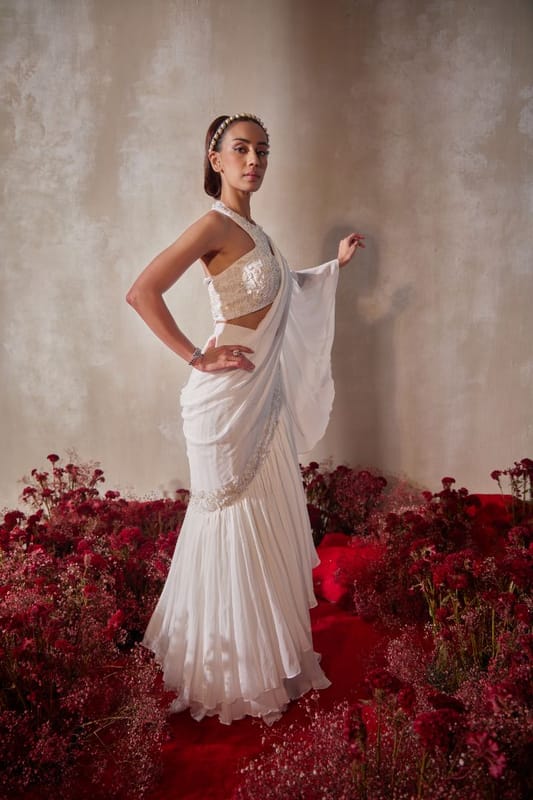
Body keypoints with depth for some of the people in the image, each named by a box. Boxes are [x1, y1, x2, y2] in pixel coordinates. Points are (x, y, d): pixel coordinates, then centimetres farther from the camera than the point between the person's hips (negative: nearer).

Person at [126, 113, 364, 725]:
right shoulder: (215, 223, -15)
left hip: (264, 392, 9)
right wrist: (198, 358, -20)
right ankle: (233, 672, 25)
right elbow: (142, 292, -25)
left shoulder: (250, 228, 12)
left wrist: (334, 265, 28)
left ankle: (265, 641, 39)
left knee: (269, 509, 18)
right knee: (235, 520, 4)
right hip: (229, 397, -9)